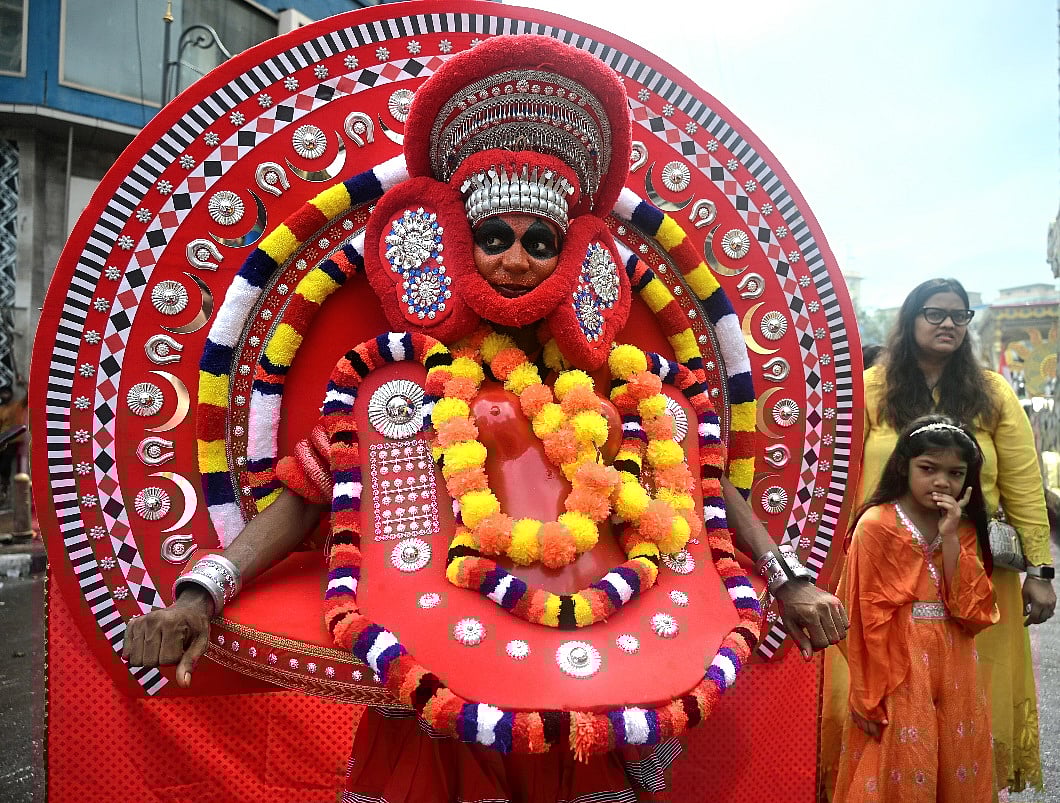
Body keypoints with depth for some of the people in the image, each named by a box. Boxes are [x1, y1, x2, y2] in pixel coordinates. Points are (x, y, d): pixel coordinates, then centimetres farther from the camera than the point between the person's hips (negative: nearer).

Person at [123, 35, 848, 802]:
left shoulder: (612, 376, 6)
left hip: (584, 693, 3)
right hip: (442, 693, -2)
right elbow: (306, 493, -6)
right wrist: (201, 591, -18)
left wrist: (789, 577, 3)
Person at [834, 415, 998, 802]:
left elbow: (973, 611, -5)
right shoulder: (876, 524, -12)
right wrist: (873, 697, -11)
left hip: (953, 672, 6)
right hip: (898, 671, -5)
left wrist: (950, 537, -12)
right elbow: (869, 618, -11)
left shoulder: (963, 528, 6)